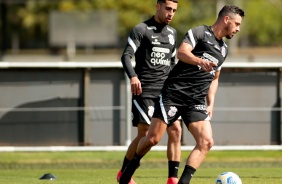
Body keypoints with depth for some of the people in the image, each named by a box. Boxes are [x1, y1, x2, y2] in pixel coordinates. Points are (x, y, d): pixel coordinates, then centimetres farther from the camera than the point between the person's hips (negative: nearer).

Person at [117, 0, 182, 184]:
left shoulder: (172, 33, 16)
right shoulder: (141, 30, -4)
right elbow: (126, 55, -14)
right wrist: (133, 76, -31)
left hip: (166, 91, 6)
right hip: (144, 91, -6)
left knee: (176, 130, -8)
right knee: (144, 134, -7)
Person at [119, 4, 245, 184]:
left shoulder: (223, 49, 20)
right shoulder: (200, 32, -2)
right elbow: (182, 52, -19)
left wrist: (211, 104, 17)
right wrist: (201, 62, -37)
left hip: (196, 102, 6)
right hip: (174, 93, -6)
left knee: (206, 142, -15)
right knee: (153, 138, -5)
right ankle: (132, 165, 24)